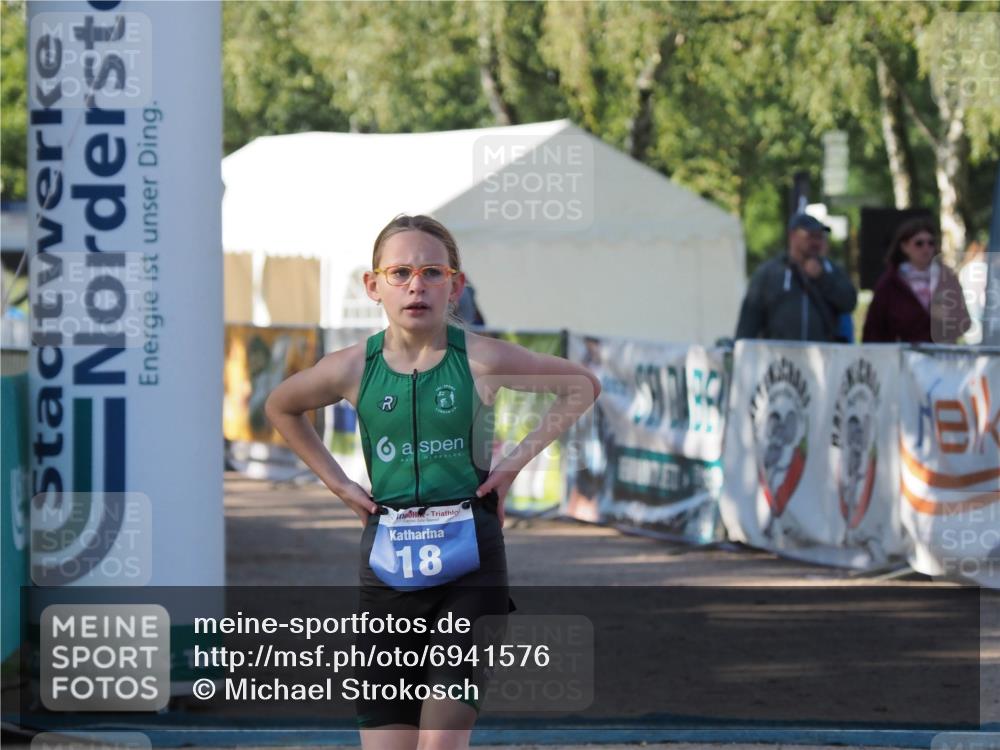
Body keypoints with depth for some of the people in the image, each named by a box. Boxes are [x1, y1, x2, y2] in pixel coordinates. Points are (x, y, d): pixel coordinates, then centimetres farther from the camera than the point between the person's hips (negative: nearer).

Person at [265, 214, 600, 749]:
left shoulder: (481, 360, -6)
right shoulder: (352, 369, 0)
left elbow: (582, 386, 8)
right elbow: (282, 408, 21)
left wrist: (520, 457, 1)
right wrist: (336, 481, 12)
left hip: (470, 555, -2)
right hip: (388, 560, 2)